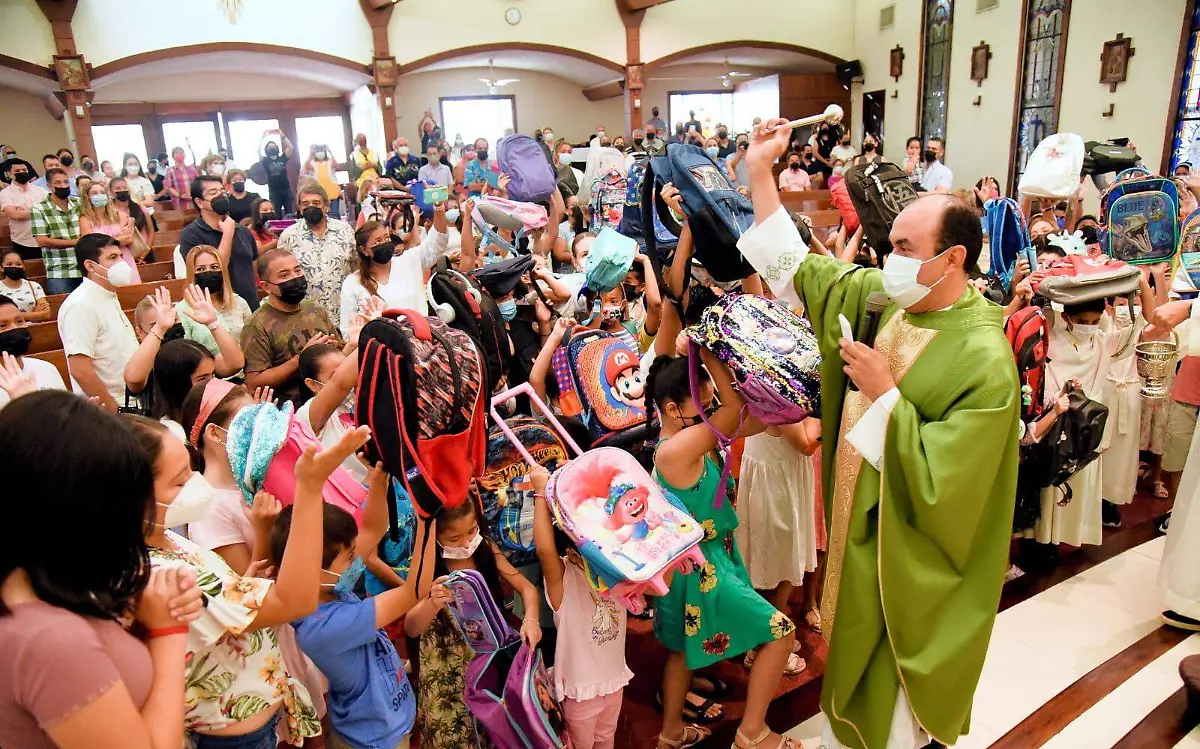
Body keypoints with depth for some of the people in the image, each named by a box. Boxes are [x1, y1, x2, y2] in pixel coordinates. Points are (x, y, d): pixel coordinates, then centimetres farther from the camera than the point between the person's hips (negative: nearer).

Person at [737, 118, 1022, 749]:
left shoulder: (984, 362, -26)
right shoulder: (878, 295, -7)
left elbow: (939, 481, -28)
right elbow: (796, 265, 3)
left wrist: (884, 392, -27)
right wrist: (760, 172, 0)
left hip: (910, 557, -7)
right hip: (858, 531, 7)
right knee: (854, 658, 28)